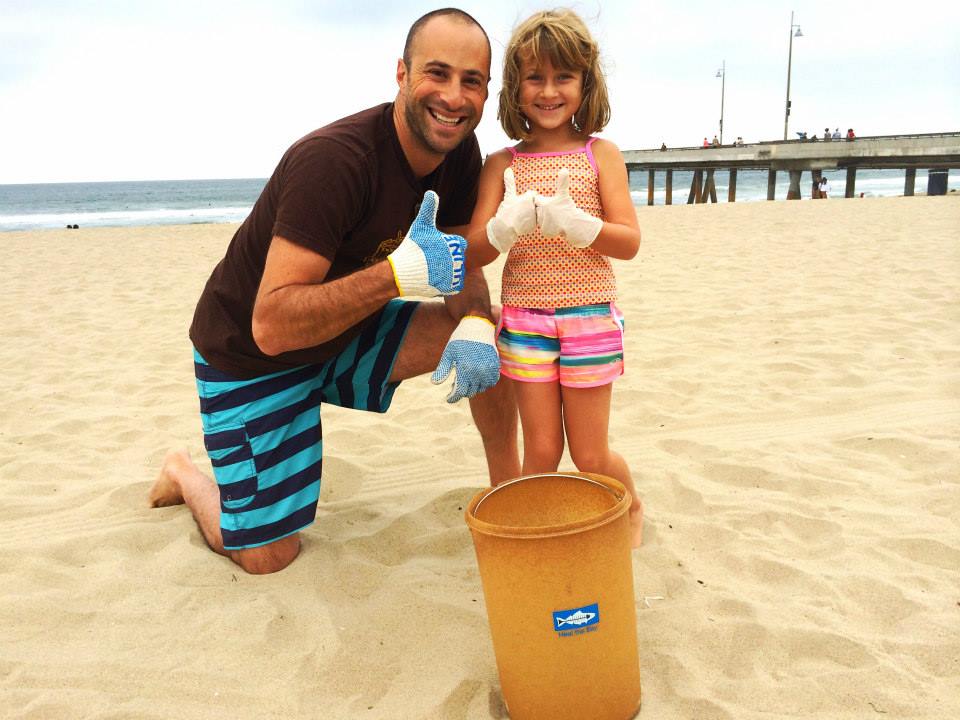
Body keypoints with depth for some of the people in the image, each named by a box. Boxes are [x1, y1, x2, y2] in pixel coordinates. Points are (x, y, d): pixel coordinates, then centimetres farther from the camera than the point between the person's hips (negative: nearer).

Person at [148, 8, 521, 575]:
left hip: (346, 332, 6)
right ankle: (186, 476, 30)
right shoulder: (334, 160, -33)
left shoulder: (459, 152, -9)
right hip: (248, 357, -6)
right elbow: (271, 327, -36)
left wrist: (474, 324, -25)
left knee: (496, 331, -13)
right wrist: (397, 273, -46)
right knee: (269, 557, -2)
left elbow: (461, 264, -1)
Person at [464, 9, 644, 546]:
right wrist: (506, 226, -22)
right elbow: (474, 253, -1)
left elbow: (629, 242, -5)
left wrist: (573, 221, -22)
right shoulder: (502, 165, 5)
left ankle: (632, 507, 36)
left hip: (590, 318, -1)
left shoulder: (600, 154, 1)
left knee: (591, 457, 6)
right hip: (524, 320, 1)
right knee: (542, 451, 4)